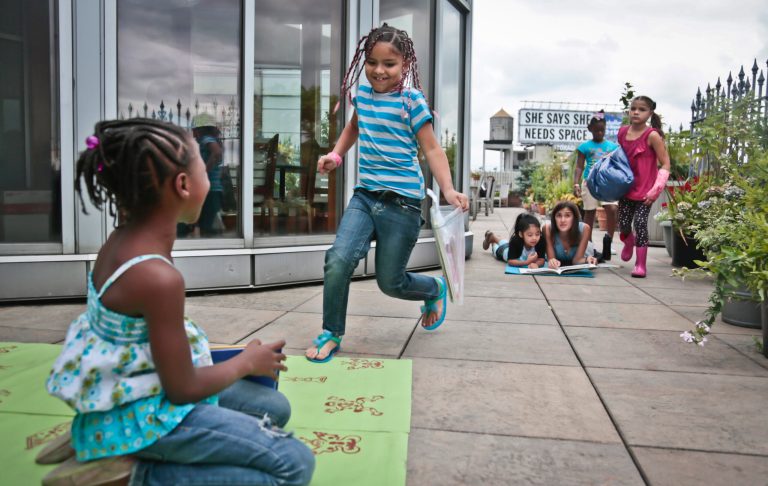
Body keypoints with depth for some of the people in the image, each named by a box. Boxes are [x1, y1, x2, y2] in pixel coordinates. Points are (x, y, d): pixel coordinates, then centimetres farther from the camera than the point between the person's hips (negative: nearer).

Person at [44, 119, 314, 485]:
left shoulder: (122, 240, -6)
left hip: (133, 391, 10)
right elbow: (182, 388, -21)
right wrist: (247, 361, -6)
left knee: (274, 408, 21)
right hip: (141, 412, -9)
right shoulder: (158, 277, -30)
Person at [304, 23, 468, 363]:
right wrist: (336, 154, 14)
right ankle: (332, 333, 5)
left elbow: (431, 148, -9)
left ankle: (435, 288, 39)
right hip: (365, 195, 5)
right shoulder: (363, 93, 8)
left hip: (402, 201, -4)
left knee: (390, 282, 5)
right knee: (339, 260, -16)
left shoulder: (411, 100, -8)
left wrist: (448, 189, -23)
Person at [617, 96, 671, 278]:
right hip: (626, 187, 5)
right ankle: (629, 243, 44)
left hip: (645, 190, -4)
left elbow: (666, 164, -11)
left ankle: (640, 264, -1)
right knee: (623, 224, 8)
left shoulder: (652, 135, -13)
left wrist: (656, 189, -17)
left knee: (640, 222, -12)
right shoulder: (622, 132, 1)